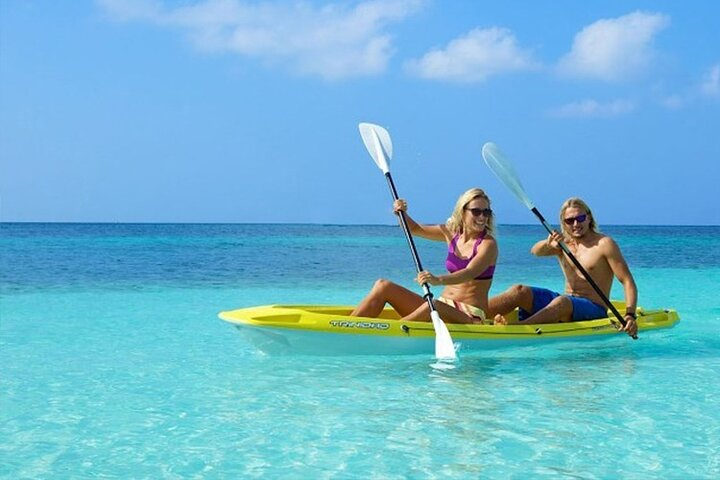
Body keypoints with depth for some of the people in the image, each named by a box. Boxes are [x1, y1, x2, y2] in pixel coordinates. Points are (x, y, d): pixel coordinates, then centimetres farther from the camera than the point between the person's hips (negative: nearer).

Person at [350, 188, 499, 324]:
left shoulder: (488, 244, -9)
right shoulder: (452, 233, 10)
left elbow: (470, 273, -27)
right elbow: (415, 229, 24)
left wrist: (438, 280, -46)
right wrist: (402, 213, 2)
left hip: (470, 317, -7)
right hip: (443, 305, 7)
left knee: (434, 306, -40)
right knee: (383, 286, -5)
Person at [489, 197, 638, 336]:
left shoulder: (604, 244, -4)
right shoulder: (563, 243, 12)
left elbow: (627, 281, -8)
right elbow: (535, 251, -9)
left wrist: (630, 315, -23)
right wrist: (548, 244, -34)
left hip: (594, 309, -6)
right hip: (566, 303, 6)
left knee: (562, 302, -37)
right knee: (520, 291, -13)